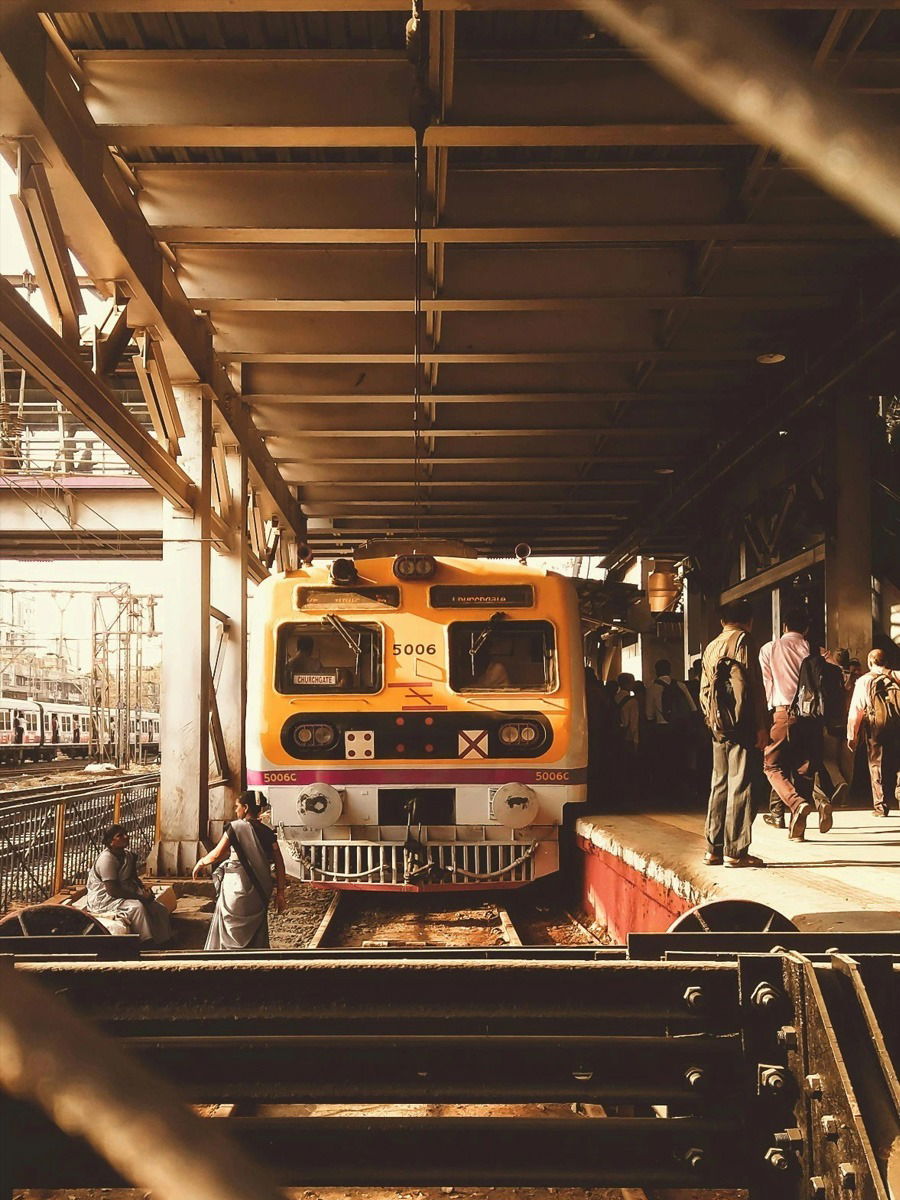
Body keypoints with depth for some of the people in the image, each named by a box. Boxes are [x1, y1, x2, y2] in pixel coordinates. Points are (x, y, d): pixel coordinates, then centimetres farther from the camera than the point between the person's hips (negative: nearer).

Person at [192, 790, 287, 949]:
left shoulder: (235, 827, -8)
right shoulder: (267, 831, 5)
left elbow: (217, 854, -13)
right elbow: (279, 863, 2)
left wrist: (201, 863, 6)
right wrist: (280, 893, 5)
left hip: (236, 888, -4)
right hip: (260, 892, 5)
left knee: (231, 934, 5)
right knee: (256, 935, 13)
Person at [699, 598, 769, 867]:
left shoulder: (711, 647, 17)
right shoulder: (742, 640, -4)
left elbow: (704, 691, 16)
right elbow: (753, 684, -12)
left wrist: (712, 720, 18)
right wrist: (761, 725, -12)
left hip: (719, 726, 7)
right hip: (742, 724, -7)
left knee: (720, 785, 11)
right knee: (741, 785, -6)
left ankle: (714, 849, 12)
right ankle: (735, 851, -8)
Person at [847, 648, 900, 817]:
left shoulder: (863, 681, 5)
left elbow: (855, 710, 3)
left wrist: (852, 735, 5)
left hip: (875, 726, -1)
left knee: (877, 766, 7)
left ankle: (881, 806, 6)